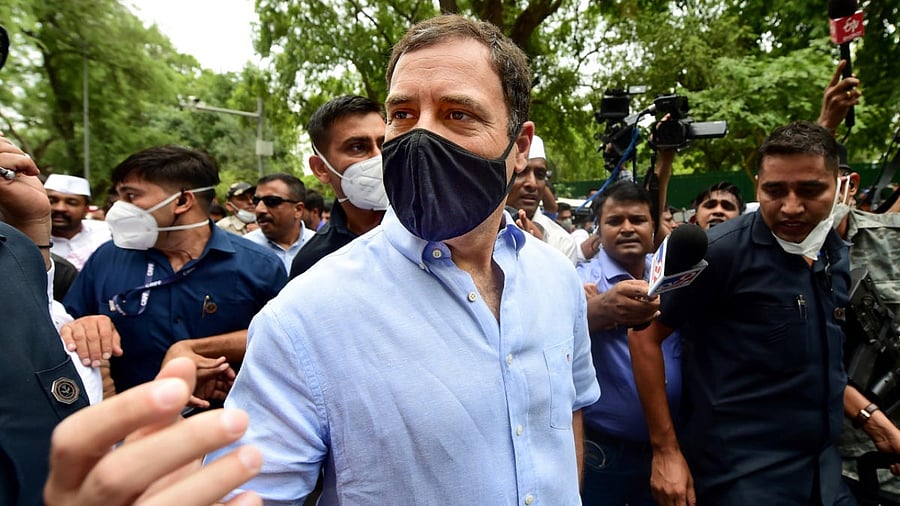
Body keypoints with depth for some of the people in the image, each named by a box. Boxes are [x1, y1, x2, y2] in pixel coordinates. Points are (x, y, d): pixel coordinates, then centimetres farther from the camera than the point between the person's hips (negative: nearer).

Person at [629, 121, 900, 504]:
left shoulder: (837, 257, 5)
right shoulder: (720, 250, -17)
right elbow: (645, 336, -15)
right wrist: (665, 451, -15)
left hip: (824, 470, 7)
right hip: (741, 474, -7)